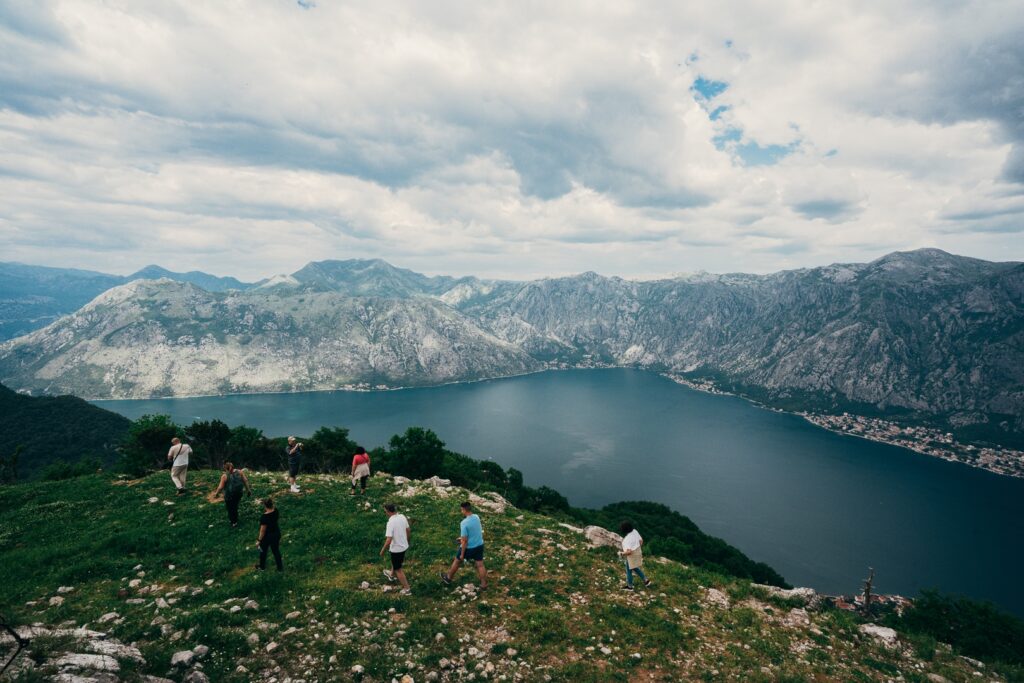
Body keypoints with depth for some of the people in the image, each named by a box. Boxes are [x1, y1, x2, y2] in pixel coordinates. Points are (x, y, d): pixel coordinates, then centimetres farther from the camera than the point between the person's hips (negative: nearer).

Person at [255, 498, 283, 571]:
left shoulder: (264, 517, -33)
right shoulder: (276, 510, -15)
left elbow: (263, 530, -22)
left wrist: (259, 540, -12)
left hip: (267, 536, -5)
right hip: (277, 533, 5)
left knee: (263, 551, 24)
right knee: (276, 550, 24)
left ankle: (262, 567, 47)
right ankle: (280, 567, 37)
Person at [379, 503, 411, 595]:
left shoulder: (391, 522, -29)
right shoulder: (402, 516, -7)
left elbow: (388, 540, -30)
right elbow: (407, 530, 6)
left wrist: (382, 550, -14)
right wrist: (406, 541, 23)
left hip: (396, 548, -7)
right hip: (404, 546, 7)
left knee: (398, 569, 11)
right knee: (396, 562, 34)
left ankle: (407, 589, 18)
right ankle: (392, 575, 59)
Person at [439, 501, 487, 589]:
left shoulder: (464, 523, -27)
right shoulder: (477, 517, -5)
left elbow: (465, 541, -22)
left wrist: (462, 554, -11)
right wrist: (462, 537, 23)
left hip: (469, 547, -5)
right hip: (479, 545, 5)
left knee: (457, 561, 19)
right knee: (480, 565, 17)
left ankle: (448, 578, 39)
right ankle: (484, 584, 27)